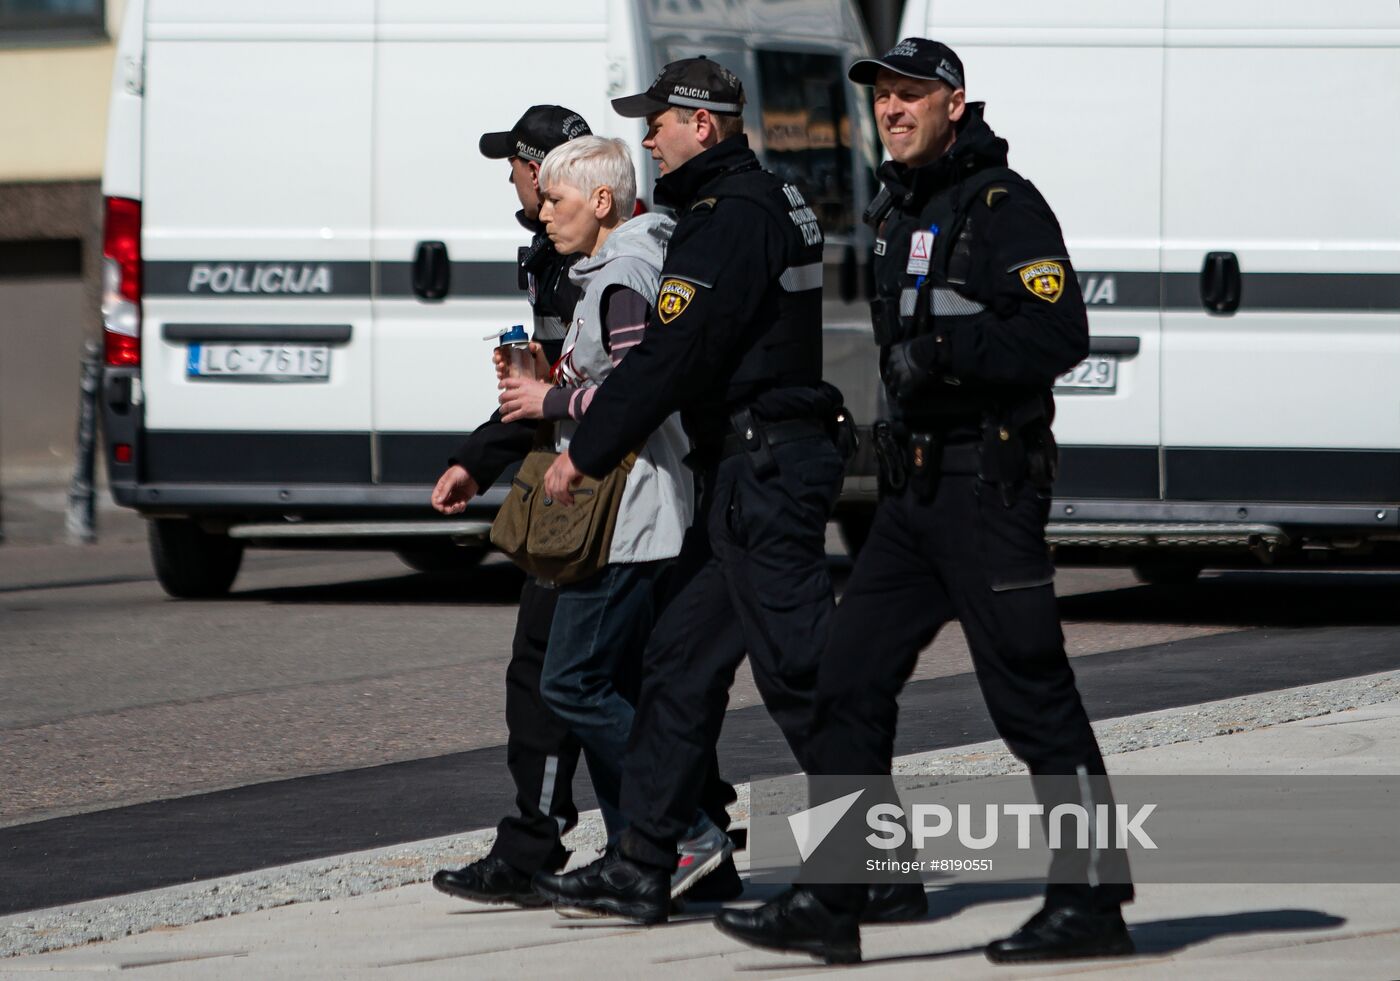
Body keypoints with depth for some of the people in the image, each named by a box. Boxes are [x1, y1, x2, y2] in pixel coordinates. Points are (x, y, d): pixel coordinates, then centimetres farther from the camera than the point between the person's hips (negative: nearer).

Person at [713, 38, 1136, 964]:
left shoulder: (1005, 206, -11)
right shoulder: (900, 209, 16)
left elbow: (1060, 333, -21)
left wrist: (944, 352, -24)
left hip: (990, 485, -9)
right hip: (914, 487, 9)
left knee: (1033, 697, -5)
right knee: (851, 683, 3)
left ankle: (1093, 904, 2)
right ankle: (830, 904, 3)